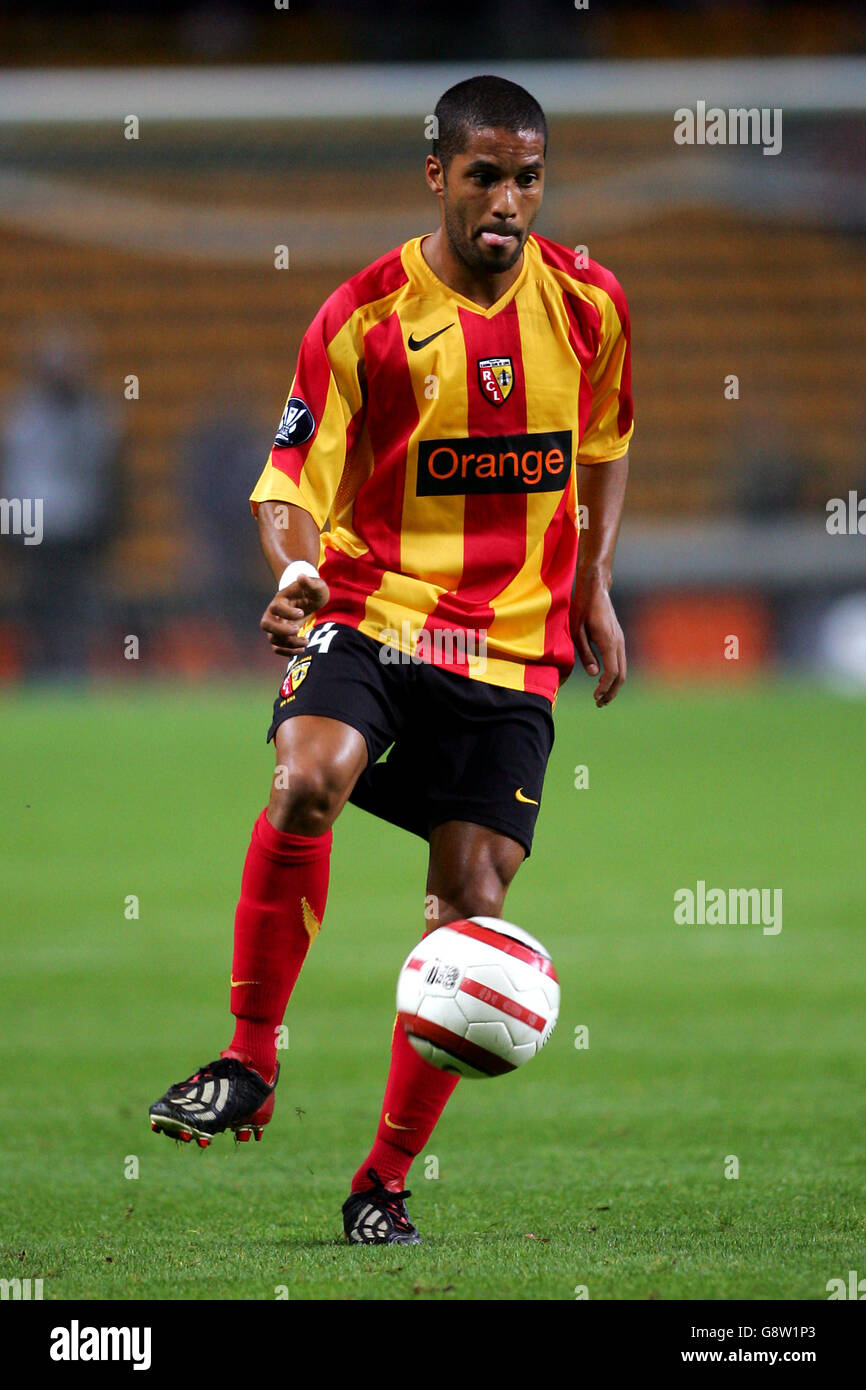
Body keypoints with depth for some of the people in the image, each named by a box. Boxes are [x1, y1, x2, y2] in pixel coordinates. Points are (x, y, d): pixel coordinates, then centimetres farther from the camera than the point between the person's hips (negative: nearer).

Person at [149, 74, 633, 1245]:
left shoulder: (589, 305, 2)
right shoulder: (364, 317, -7)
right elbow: (295, 481, -8)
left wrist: (593, 588, 15)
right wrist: (294, 569, -29)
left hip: (514, 642, 3)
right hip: (372, 606, -3)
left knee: (474, 905, -2)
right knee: (306, 779, -32)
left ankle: (386, 1182, 10)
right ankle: (248, 1069, -19)